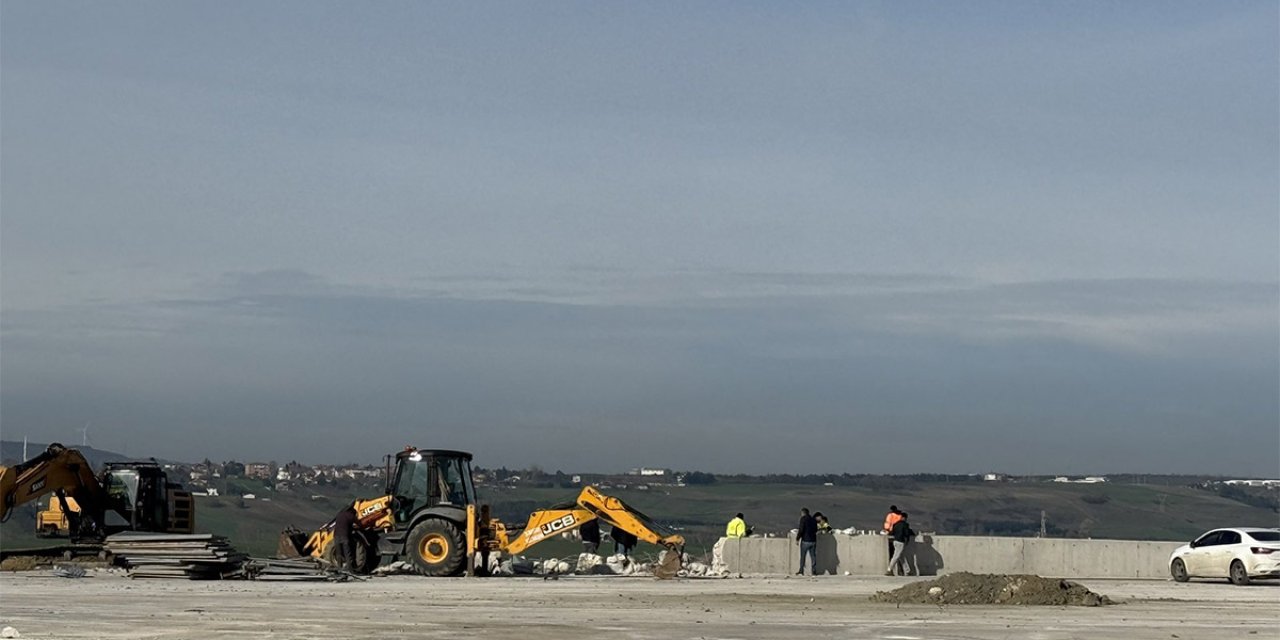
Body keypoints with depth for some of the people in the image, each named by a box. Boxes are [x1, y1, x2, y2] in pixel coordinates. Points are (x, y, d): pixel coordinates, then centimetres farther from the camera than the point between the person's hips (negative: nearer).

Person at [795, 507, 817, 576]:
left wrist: (797, 539, -7)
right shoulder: (813, 519, 11)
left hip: (805, 540, -5)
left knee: (802, 556, 4)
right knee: (813, 556, 6)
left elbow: (801, 530, -14)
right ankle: (814, 571, 3)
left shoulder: (803, 519, -7)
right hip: (813, 540, 5)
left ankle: (801, 570, 4)